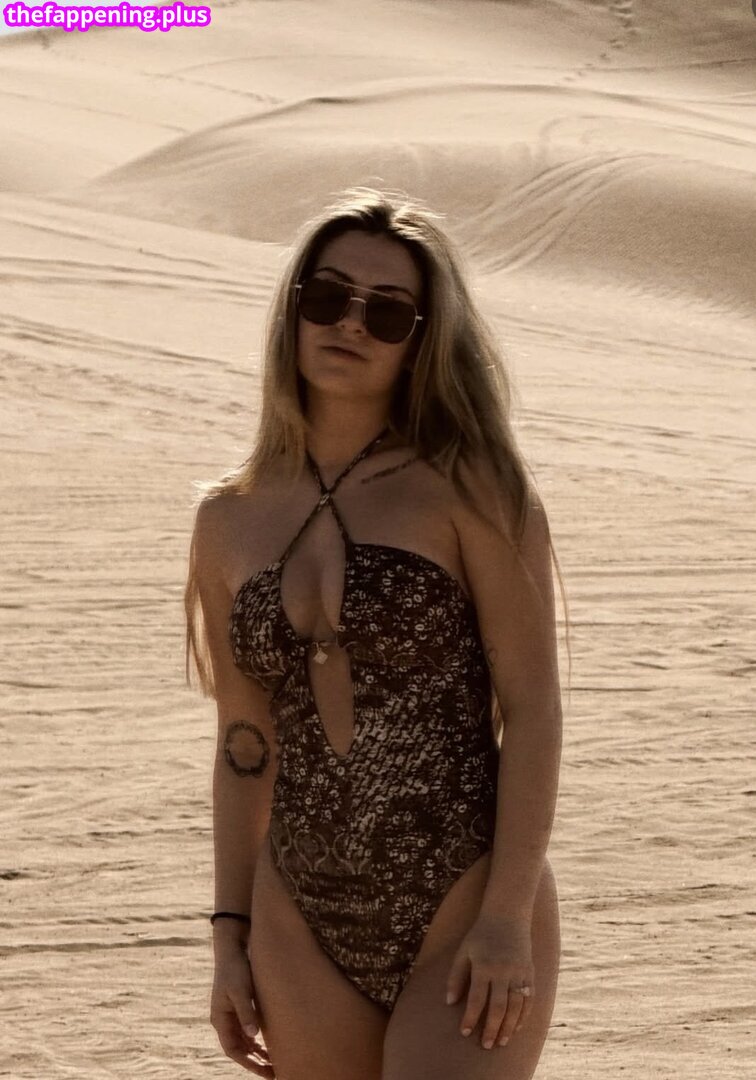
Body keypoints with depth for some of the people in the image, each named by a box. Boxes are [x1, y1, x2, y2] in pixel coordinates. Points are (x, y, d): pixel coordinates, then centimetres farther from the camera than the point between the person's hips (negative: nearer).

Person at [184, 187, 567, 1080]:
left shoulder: (466, 489, -4)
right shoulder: (231, 519, 9)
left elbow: (532, 708, -7)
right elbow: (245, 742, 13)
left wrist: (510, 915, -14)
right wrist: (231, 936, 10)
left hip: (466, 913, -4)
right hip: (307, 929, 4)